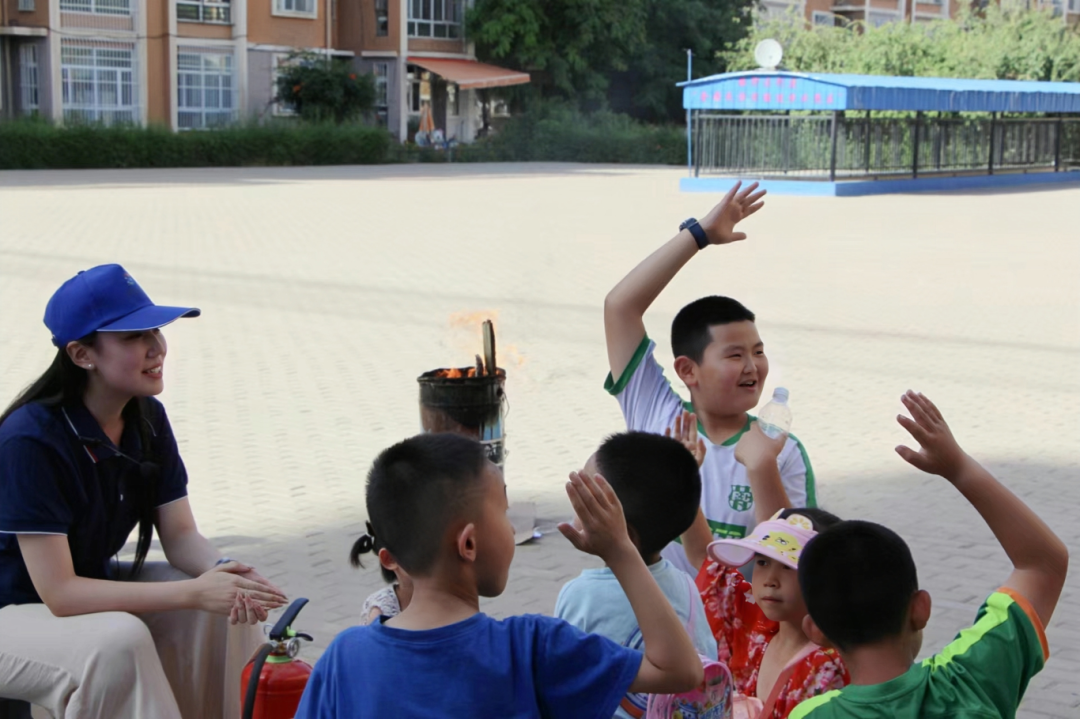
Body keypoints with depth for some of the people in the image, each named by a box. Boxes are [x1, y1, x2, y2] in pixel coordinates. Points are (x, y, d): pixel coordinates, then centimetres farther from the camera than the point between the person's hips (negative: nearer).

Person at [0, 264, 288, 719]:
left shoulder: (146, 418, -5)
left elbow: (180, 535, -4)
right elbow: (58, 592, -30)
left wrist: (222, 571, -29)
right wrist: (194, 591, -36)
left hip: (90, 587, 7)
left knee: (228, 603, -13)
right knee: (119, 640, -35)